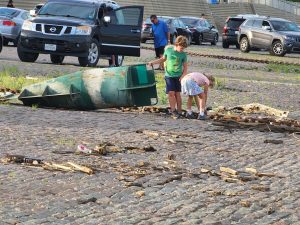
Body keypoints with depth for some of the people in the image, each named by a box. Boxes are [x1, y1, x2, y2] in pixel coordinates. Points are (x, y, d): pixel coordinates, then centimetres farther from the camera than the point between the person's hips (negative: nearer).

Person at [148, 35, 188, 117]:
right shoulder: (168, 49, -1)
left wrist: (182, 76, -10)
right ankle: (173, 110, -1)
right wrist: (153, 62, 10)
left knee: (177, 93, 0)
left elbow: (185, 67, 2)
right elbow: (163, 59, 16)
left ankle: (179, 111, 8)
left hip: (178, 76, 0)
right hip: (169, 75, 0)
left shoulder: (183, 54, -3)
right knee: (171, 92, -10)